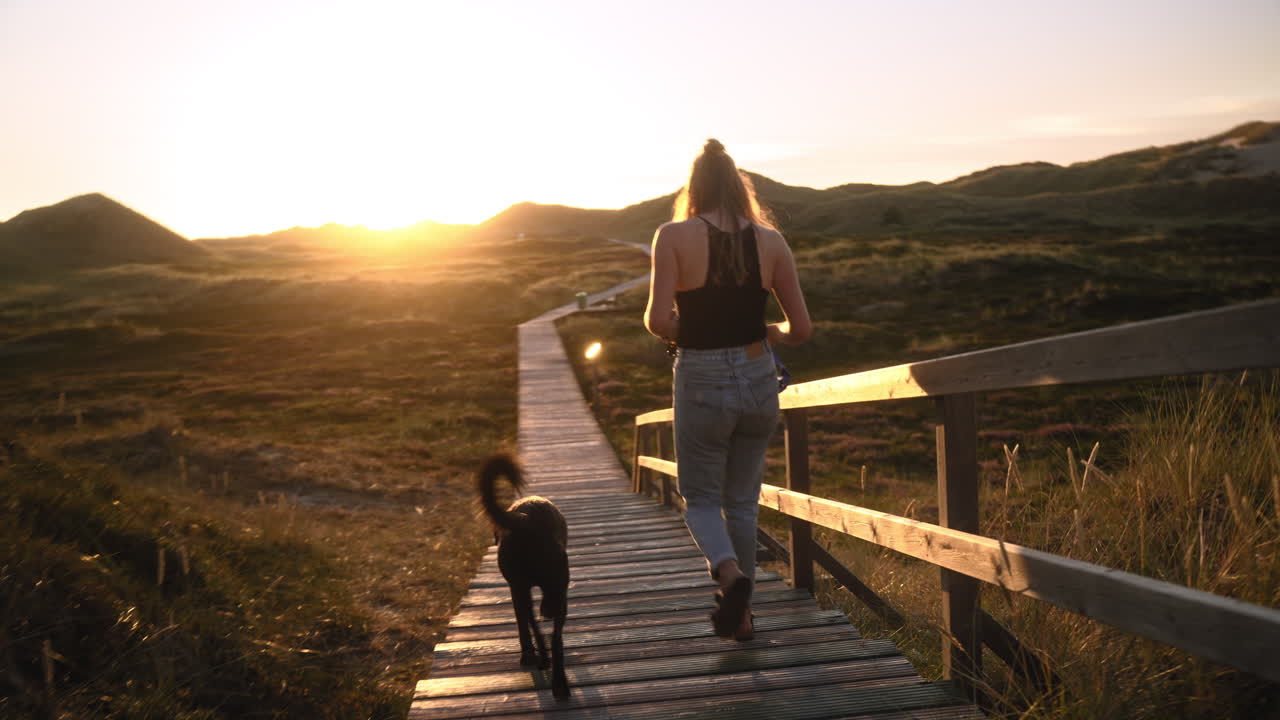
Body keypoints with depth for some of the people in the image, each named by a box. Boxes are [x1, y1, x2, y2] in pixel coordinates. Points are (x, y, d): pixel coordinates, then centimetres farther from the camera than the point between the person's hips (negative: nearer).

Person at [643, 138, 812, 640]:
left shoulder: (674, 237, -9)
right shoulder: (770, 241, -1)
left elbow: (658, 321, -18)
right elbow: (801, 329, -2)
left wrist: (685, 332, 4)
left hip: (701, 382, -3)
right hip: (757, 379, 3)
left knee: (701, 499, 16)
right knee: (742, 502, 19)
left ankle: (730, 572, -12)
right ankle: (740, 614, 26)